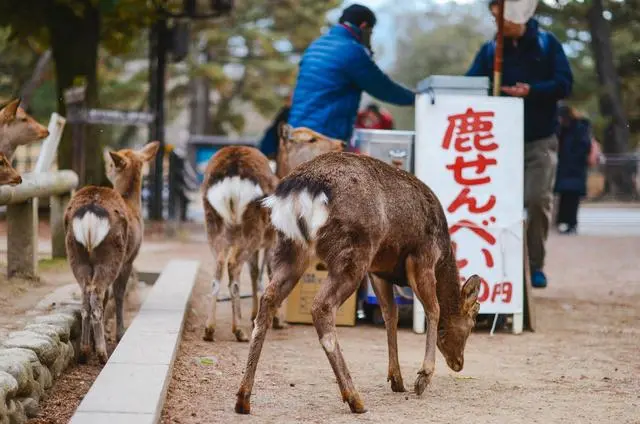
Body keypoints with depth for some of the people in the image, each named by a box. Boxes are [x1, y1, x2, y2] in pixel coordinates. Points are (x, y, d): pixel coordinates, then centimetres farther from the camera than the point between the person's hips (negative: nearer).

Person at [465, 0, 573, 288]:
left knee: (538, 200, -8)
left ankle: (535, 265, 3)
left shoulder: (547, 44, 1)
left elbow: (564, 84, -6)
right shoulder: (489, 50, 5)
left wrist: (531, 91, -22)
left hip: (540, 139, -2)